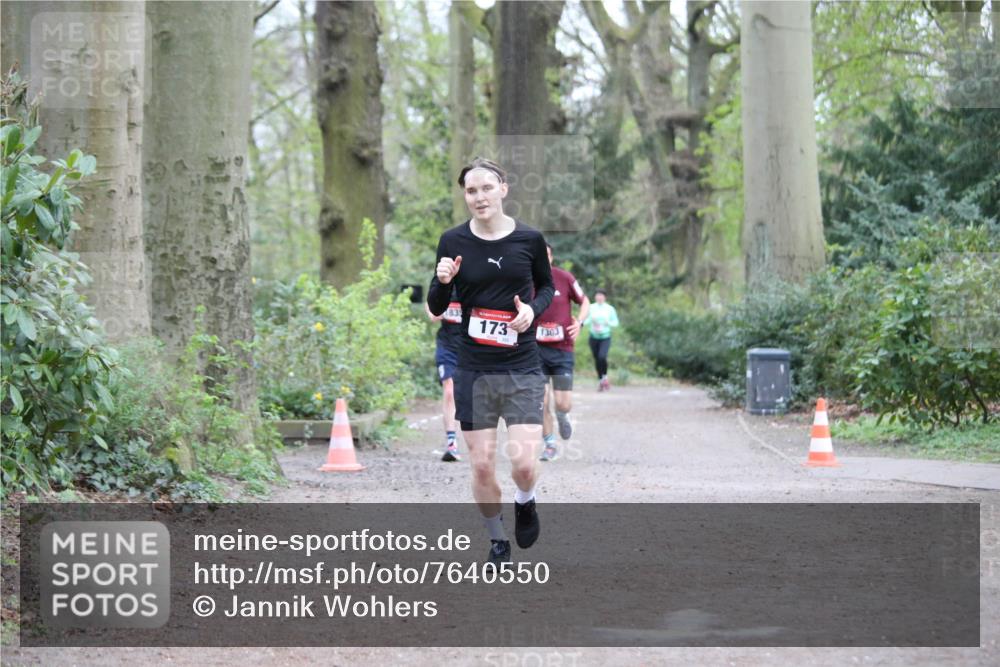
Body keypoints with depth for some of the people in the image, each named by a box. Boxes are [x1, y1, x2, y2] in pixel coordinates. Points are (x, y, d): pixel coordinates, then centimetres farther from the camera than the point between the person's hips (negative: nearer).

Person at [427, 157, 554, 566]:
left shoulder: (530, 239, -3)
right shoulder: (453, 241, -3)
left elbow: (546, 285, 14)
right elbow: (436, 308, 5)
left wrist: (533, 308, -7)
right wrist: (442, 281, -16)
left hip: (522, 368, -1)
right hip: (473, 371, 1)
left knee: (524, 464, -11)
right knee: (481, 467, 2)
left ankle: (525, 502, 25)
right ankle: (497, 542, 25)